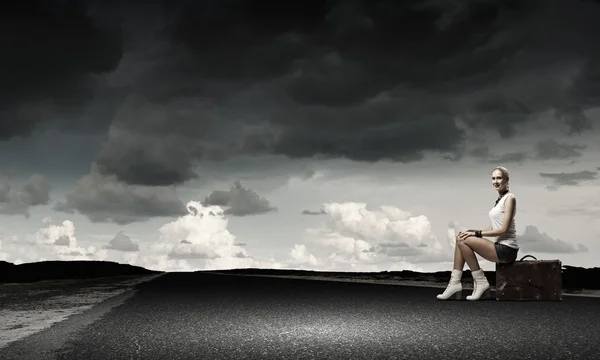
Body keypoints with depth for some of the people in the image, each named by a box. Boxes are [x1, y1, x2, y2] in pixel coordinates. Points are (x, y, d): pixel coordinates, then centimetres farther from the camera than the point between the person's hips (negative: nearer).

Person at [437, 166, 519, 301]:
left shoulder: (509, 198, -9)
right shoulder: (500, 199, 18)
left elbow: (503, 229, -16)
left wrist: (477, 233, -15)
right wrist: (473, 231, 3)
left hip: (506, 249, -9)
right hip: (499, 246, 9)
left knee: (463, 240, -18)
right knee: (460, 239, -2)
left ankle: (480, 281, -8)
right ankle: (455, 283, -6)